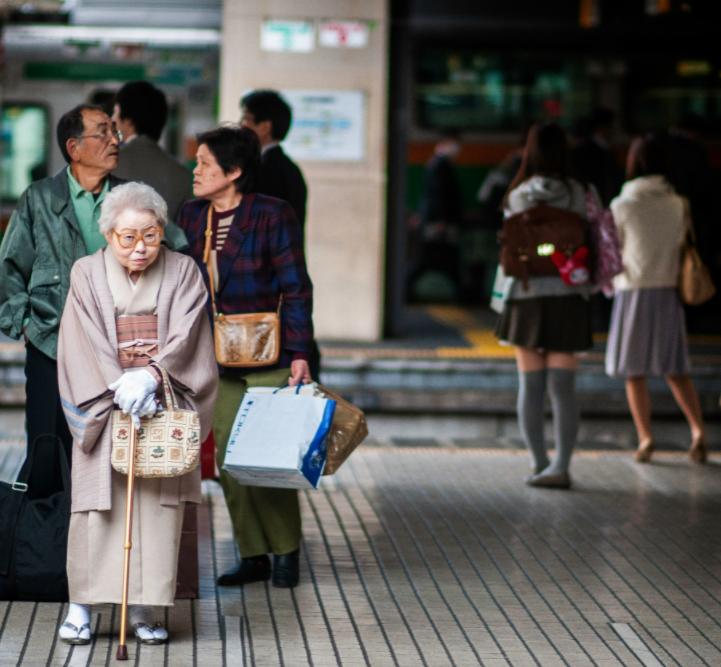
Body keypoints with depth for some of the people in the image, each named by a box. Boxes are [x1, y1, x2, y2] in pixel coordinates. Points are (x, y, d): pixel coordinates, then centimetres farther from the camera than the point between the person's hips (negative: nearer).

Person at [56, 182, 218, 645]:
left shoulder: (182, 272, 3)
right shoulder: (87, 273, 3)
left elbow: (184, 337, -7)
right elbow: (85, 345, -5)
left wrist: (150, 376, -23)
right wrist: (119, 389, -19)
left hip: (164, 402, 0)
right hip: (104, 405, 0)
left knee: (159, 504, -4)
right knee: (97, 503, -6)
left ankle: (145, 609, 1)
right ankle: (81, 605, 0)